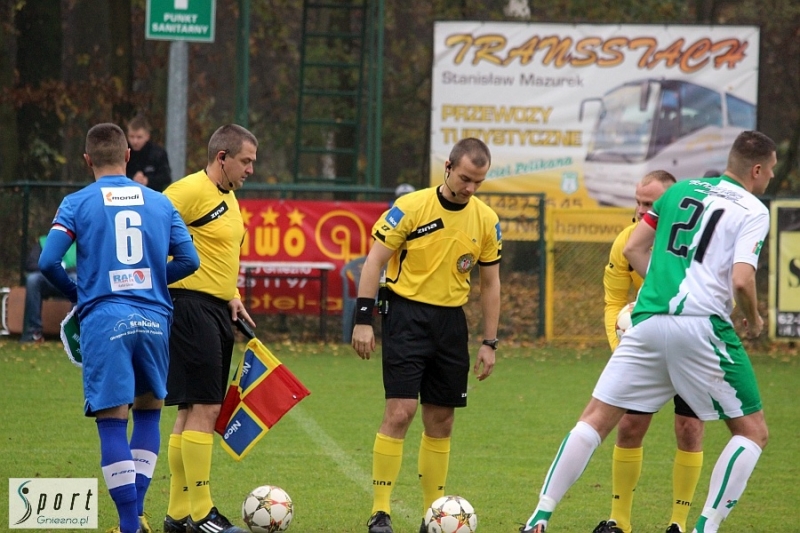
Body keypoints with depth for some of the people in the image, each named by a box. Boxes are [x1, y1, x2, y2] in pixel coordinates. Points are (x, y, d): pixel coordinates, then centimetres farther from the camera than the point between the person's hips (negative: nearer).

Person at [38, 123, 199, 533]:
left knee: (112, 420, -1)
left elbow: (48, 262, -6)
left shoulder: (78, 204, 1)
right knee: (149, 408, 19)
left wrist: (75, 292, 12)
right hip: (153, 319, 3)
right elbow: (188, 260, 7)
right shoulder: (159, 203, 10)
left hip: (104, 320, -3)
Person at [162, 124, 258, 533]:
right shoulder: (190, 191, -13)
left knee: (193, 411, 12)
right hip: (192, 306, -10)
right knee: (204, 409, -11)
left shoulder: (228, 197, 17)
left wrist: (232, 296, 15)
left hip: (217, 311, 10)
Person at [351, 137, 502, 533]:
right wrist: (363, 319, -12)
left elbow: (490, 284, 12)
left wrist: (489, 343, 9)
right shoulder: (411, 208, -9)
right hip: (406, 313, -5)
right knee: (400, 411, -13)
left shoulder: (486, 221, 4)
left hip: (450, 322, 5)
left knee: (441, 421, 8)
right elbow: (374, 262, -6)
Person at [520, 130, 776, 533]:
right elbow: (741, 281, -12)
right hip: (702, 326, -5)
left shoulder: (680, 191, 17)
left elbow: (633, 250, 18)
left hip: (649, 321, 5)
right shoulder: (753, 211, 0)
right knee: (752, 432, 9)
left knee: (595, 420, 11)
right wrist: (754, 321, 7)